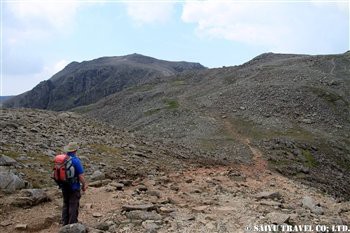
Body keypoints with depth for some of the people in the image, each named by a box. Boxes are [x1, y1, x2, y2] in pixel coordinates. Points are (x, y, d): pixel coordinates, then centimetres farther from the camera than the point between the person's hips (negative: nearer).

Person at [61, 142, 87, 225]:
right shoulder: (76, 160, -21)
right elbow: (81, 175, -19)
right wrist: (84, 185, -3)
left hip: (64, 186, 6)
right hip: (74, 187, -6)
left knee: (65, 204, 18)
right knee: (73, 206, 6)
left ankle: (65, 223, 28)